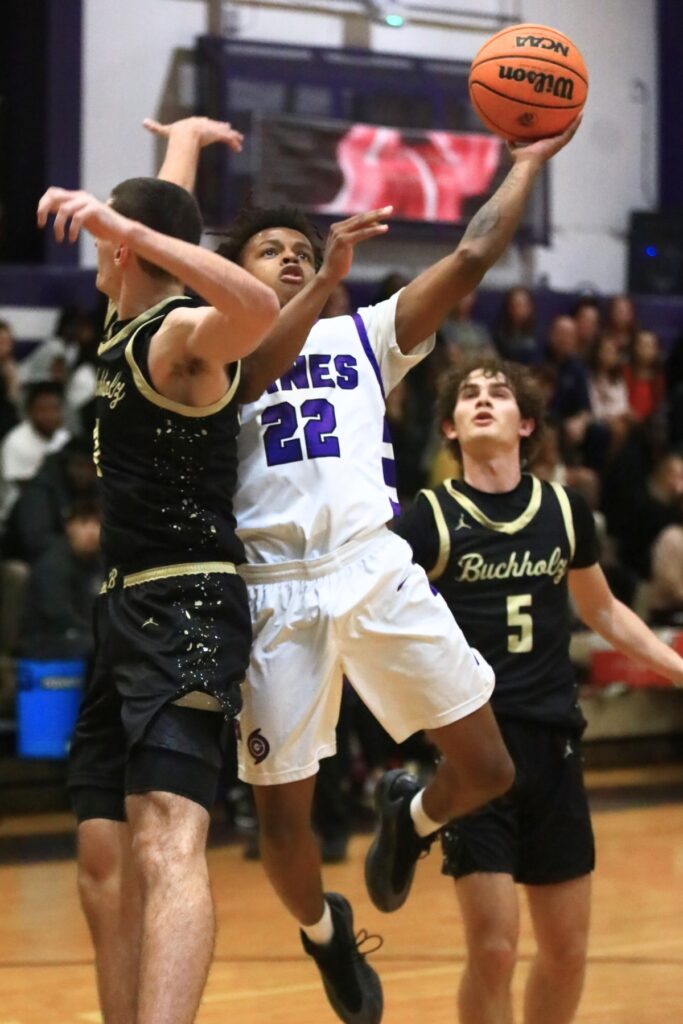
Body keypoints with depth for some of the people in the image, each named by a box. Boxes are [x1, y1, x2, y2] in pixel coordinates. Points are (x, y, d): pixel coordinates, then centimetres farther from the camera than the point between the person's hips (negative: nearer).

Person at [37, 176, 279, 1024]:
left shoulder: (184, 334, -10)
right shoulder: (125, 327, 17)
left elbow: (259, 309, -36)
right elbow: (160, 219, 40)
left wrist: (129, 226, -42)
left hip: (187, 611, -10)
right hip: (127, 609, 10)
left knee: (165, 846, -28)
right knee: (105, 867, 7)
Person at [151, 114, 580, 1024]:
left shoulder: (364, 334, 19)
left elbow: (472, 257, 9)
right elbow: (243, 379, -13)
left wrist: (529, 162, 6)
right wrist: (324, 286, -20)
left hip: (377, 571, 2)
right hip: (276, 592, -2)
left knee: (486, 770, -1)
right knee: (282, 817, 2)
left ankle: (408, 816, 34)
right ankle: (324, 932, 33)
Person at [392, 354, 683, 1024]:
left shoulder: (564, 511, 8)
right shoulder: (429, 519, -4)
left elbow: (603, 611, 23)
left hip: (553, 745, 4)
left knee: (566, 953, 10)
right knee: (492, 950, -10)